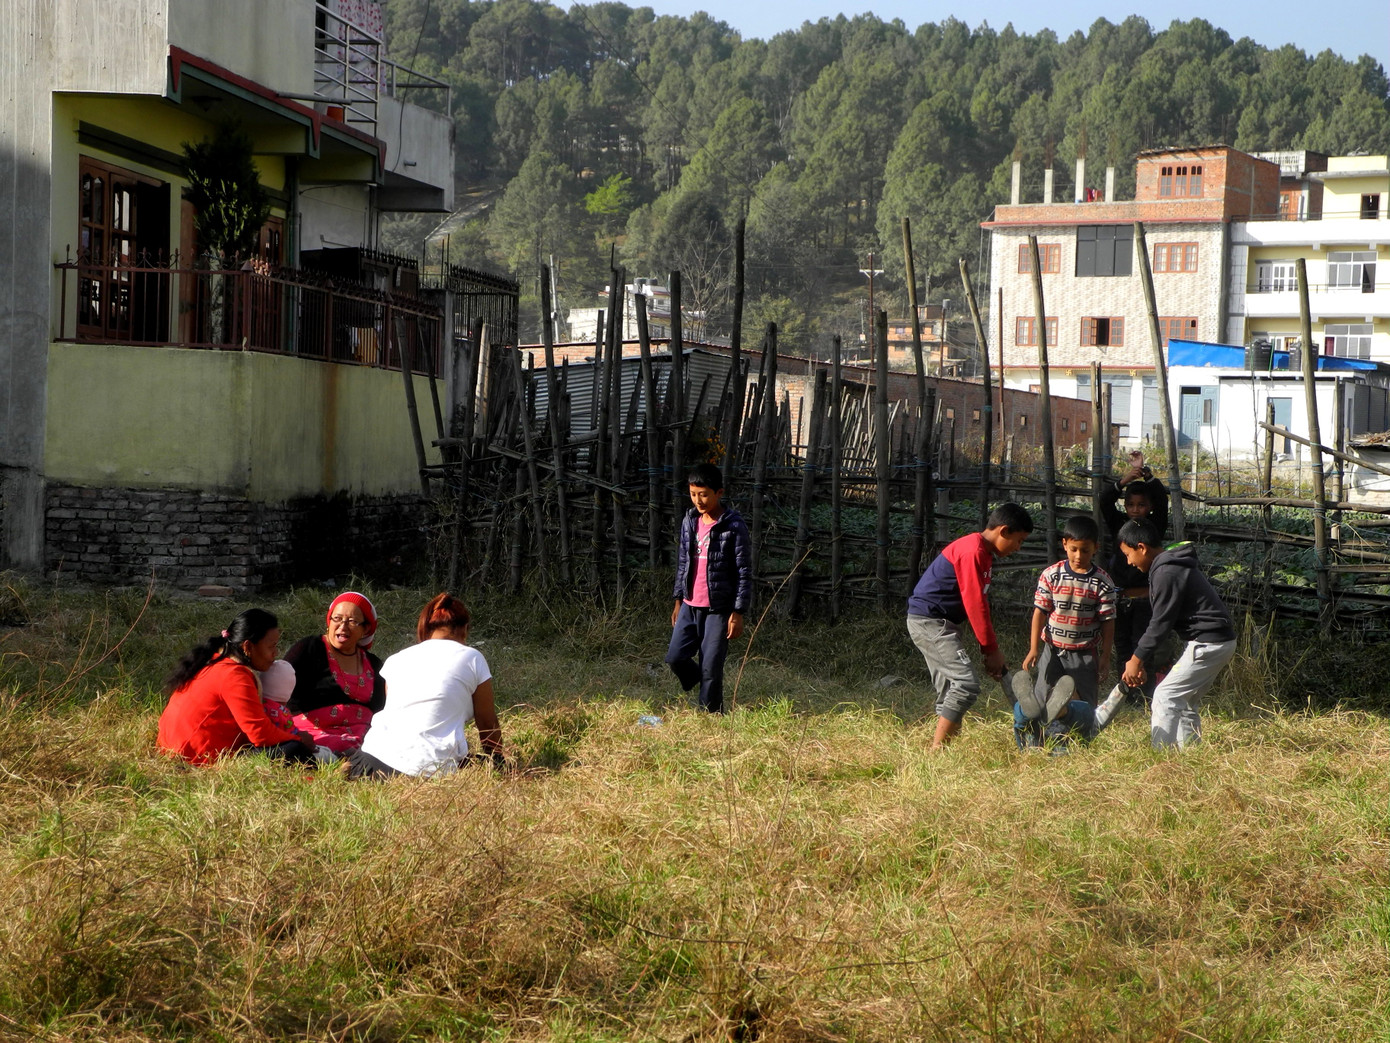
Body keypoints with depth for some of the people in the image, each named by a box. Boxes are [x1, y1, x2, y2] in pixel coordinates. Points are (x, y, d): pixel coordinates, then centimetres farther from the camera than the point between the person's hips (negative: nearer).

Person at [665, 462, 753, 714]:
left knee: (711, 669, -2)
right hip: (690, 605, 6)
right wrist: (679, 600, 17)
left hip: (719, 608, -6)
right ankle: (698, 682, 31)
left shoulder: (734, 527, -12)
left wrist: (738, 613, -12)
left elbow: (745, 572, -10)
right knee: (675, 657, 2)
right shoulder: (690, 521, 7)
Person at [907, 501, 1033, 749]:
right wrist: (991, 649, -13)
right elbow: (974, 604, -19)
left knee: (951, 691, 9)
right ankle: (936, 750, -17)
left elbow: (980, 605, 16)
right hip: (929, 621, -11)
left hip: (938, 624, 11)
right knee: (967, 683, -17)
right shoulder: (972, 551, -17)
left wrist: (991, 650, 9)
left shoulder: (984, 554, 16)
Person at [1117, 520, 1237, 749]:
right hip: (1221, 640, 10)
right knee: (1186, 700, 17)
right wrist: (1139, 659, 14)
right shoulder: (1175, 565, 16)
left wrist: (1137, 659, -8)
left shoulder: (1166, 573, -17)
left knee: (1166, 696, -9)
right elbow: (1162, 619, 17)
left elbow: (1160, 623, -16)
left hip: (1208, 643, -10)